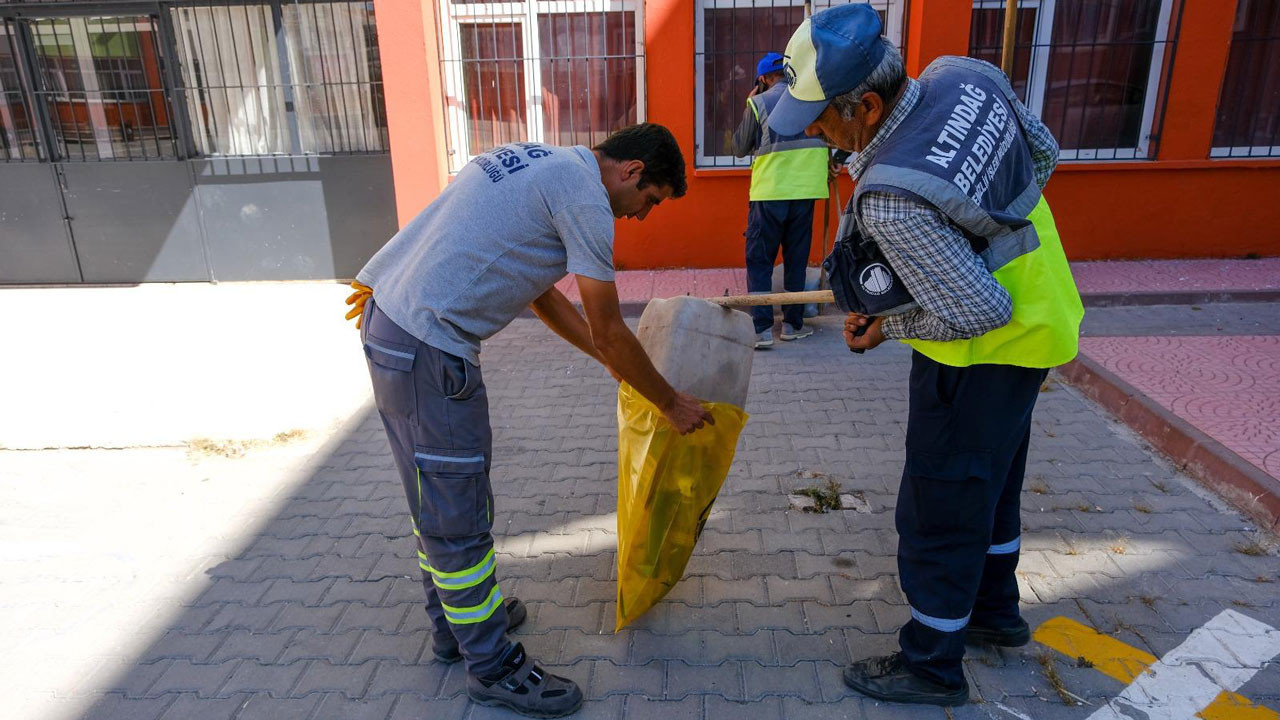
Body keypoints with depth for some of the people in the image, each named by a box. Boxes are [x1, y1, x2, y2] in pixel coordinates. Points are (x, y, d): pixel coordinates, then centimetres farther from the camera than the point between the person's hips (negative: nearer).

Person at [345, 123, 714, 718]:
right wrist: (672, 405, 6)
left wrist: (611, 358, 30)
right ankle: (494, 667, 19)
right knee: (457, 515, 2)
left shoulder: (542, 162, 19)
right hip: (429, 347, -10)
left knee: (438, 495, 22)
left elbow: (540, 293, 24)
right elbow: (608, 333, -8)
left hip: (387, 318, 11)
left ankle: (457, 620, 40)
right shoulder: (586, 197, -12)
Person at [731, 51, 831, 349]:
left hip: (769, 191, -3)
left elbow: (740, 149, 7)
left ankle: (761, 328, -3)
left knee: (759, 261, 4)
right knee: (797, 260, 13)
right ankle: (793, 324, 18)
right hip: (805, 190, 3)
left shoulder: (758, 103, -3)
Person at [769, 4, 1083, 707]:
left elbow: (976, 312, -28)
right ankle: (994, 610, 48)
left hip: (986, 353, -9)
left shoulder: (892, 201, -34)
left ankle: (931, 665, 28)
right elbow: (1042, 151, 5)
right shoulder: (961, 75, -9)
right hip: (1038, 313, 9)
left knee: (940, 510, 7)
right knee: (990, 479, 26)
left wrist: (886, 327, -12)